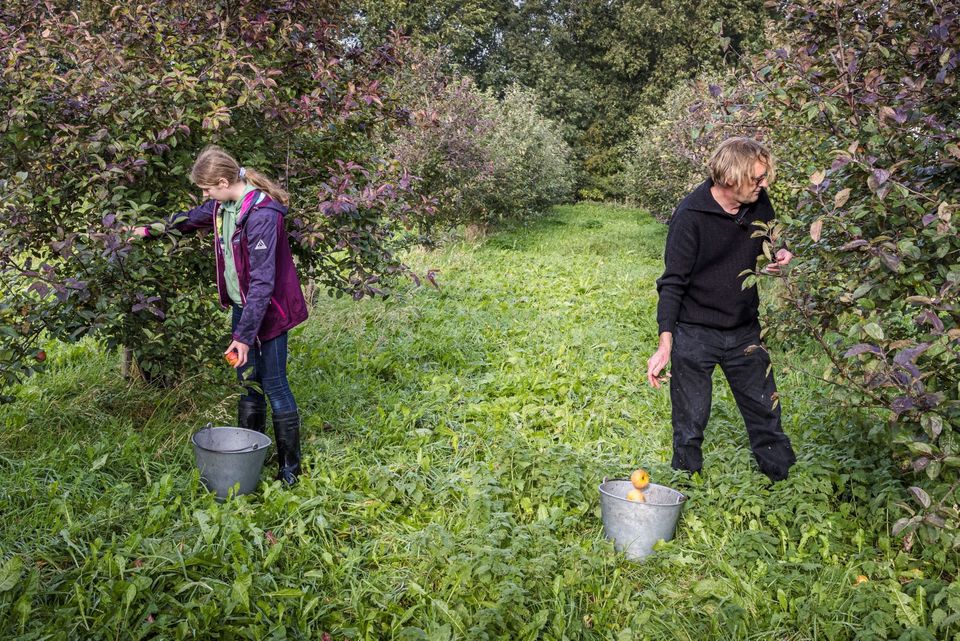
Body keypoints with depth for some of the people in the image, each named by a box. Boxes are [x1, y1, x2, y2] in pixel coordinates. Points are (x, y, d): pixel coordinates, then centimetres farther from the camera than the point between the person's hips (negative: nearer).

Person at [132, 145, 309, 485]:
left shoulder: (261, 215, -26)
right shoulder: (223, 205, 2)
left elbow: (262, 282, -26)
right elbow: (192, 217, 26)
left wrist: (244, 335, -26)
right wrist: (151, 229, 32)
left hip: (268, 310, -8)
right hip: (242, 305, 8)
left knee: (274, 385, -1)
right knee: (248, 383, 14)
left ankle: (290, 467, 13)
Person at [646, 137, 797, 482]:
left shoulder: (759, 203, -2)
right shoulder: (690, 215, -19)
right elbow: (673, 283, -17)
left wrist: (780, 254, -8)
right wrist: (665, 345, -24)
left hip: (744, 330, 5)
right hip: (695, 334, -5)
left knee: (766, 412, 13)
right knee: (690, 423, 5)